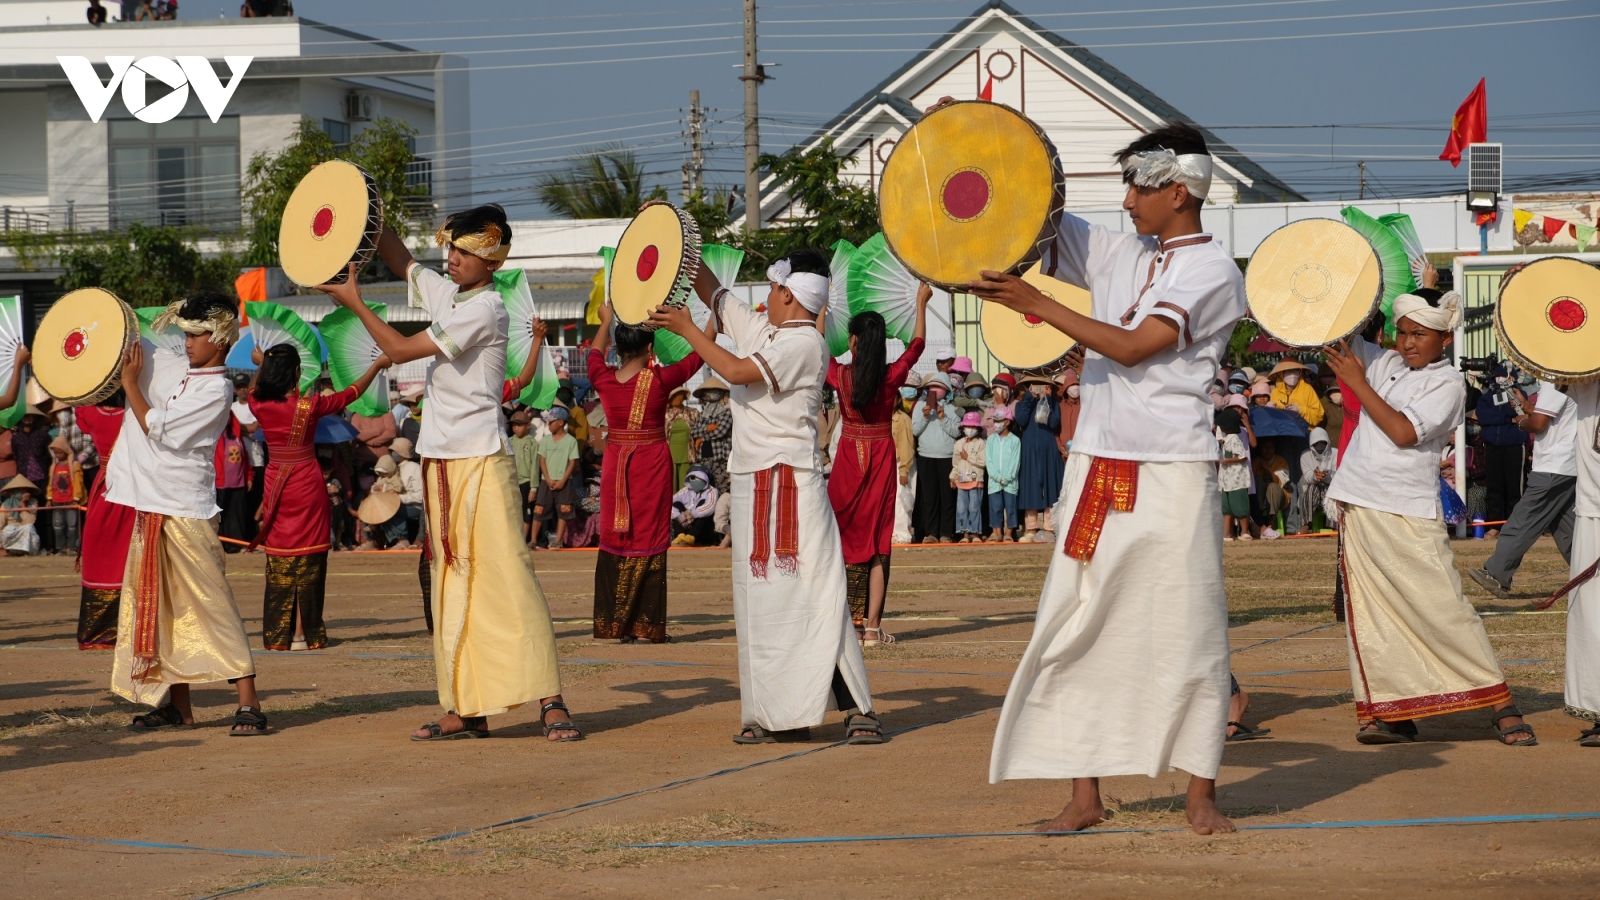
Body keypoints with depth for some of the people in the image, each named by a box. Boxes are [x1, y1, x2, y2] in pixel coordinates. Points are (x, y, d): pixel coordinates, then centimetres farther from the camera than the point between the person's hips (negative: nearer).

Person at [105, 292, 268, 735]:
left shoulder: (215, 390, -12)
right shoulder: (187, 378, 15)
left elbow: (155, 427, -14)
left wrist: (130, 382, -4)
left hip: (186, 512, -9)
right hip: (153, 507, 9)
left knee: (213, 605, -12)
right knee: (163, 607, 11)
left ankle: (249, 705, -14)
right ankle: (177, 703, 18)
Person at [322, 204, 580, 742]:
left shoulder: (485, 309, -12)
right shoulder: (446, 293, 12)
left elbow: (400, 350, -12)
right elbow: (398, 259, 25)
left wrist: (354, 302, -3)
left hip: (482, 461, -9)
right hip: (442, 461, 9)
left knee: (507, 574, -13)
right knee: (451, 583, 7)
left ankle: (549, 702, -15)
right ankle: (466, 709, 9)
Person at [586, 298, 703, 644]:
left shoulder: (604, 379, -3)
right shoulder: (660, 380, -12)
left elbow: (595, 354, 21)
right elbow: (699, 354, 1)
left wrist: (606, 322, 37)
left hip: (615, 464, 3)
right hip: (652, 463, -3)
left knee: (614, 538, 10)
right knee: (648, 539, 0)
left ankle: (613, 623, 10)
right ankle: (646, 625, 0)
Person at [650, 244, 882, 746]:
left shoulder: (805, 343, -11)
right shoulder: (760, 331, 14)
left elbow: (738, 371, -20)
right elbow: (711, 291, 24)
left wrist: (687, 329, -11)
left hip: (790, 482, -9)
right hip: (751, 482, 9)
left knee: (812, 595, -14)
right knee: (761, 599, 7)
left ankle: (857, 709, -15)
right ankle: (782, 715, 10)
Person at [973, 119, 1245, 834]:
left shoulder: (1213, 272, -5)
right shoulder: (1117, 251, 13)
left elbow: (1133, 346, -16)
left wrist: (1034, 304, -17)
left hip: (1173, 472, -6)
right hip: (1097, 466, 6)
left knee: (1187, 629, -3)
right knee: (1077, 627, 1)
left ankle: (1200, 795, 5)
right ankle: (1084, 794, 6)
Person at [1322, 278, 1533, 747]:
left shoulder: (1447, 383, -5)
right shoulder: (1385, 363, 11)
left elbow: (1404, 432, -17)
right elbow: (1336, 338, 20)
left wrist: (1358, 383, -11)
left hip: (1409, 514, -6)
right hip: (1359, 507, 6)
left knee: (1444, 609, -7)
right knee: (1370, 613, 3)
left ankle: (1501, 705, -1)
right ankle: (1391, 712, 7)